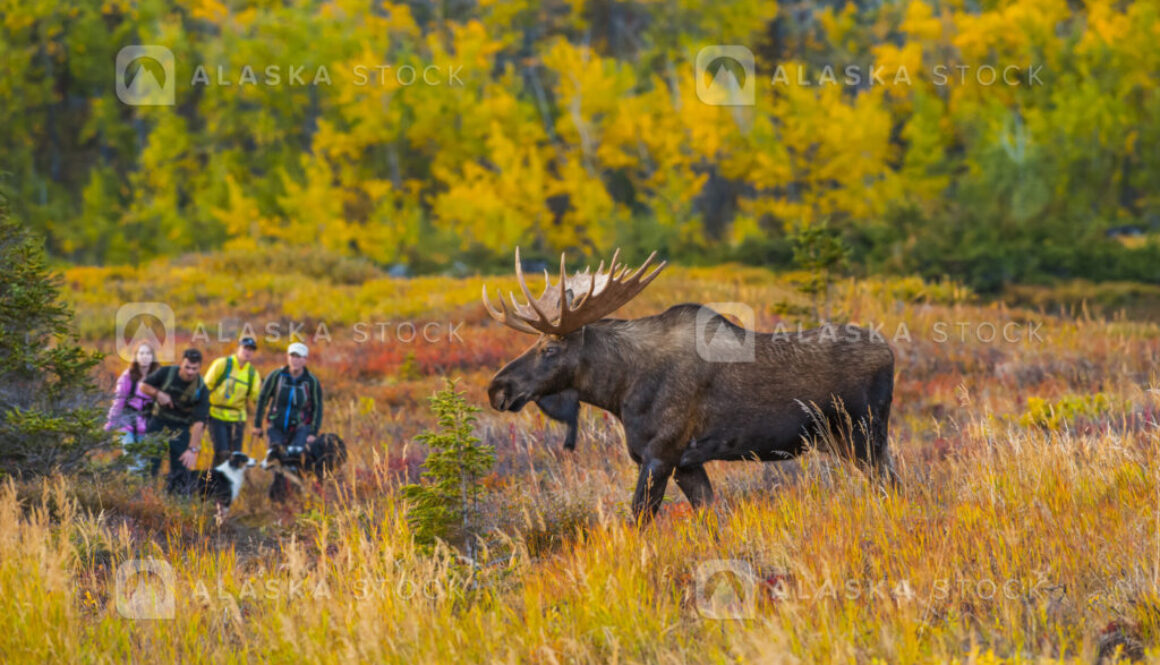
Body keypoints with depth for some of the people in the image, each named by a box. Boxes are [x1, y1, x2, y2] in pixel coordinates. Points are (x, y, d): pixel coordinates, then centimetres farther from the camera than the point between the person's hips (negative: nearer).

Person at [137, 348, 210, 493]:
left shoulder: (201, 390, -15)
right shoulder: (167, 373, -10)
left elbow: (199, 422, -19)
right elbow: (144, 386, 4)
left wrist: (192, 449, -27)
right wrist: (158, 393, -19)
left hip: (181, 428, -1)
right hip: (159, 422, 1)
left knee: (180, 469, -4)